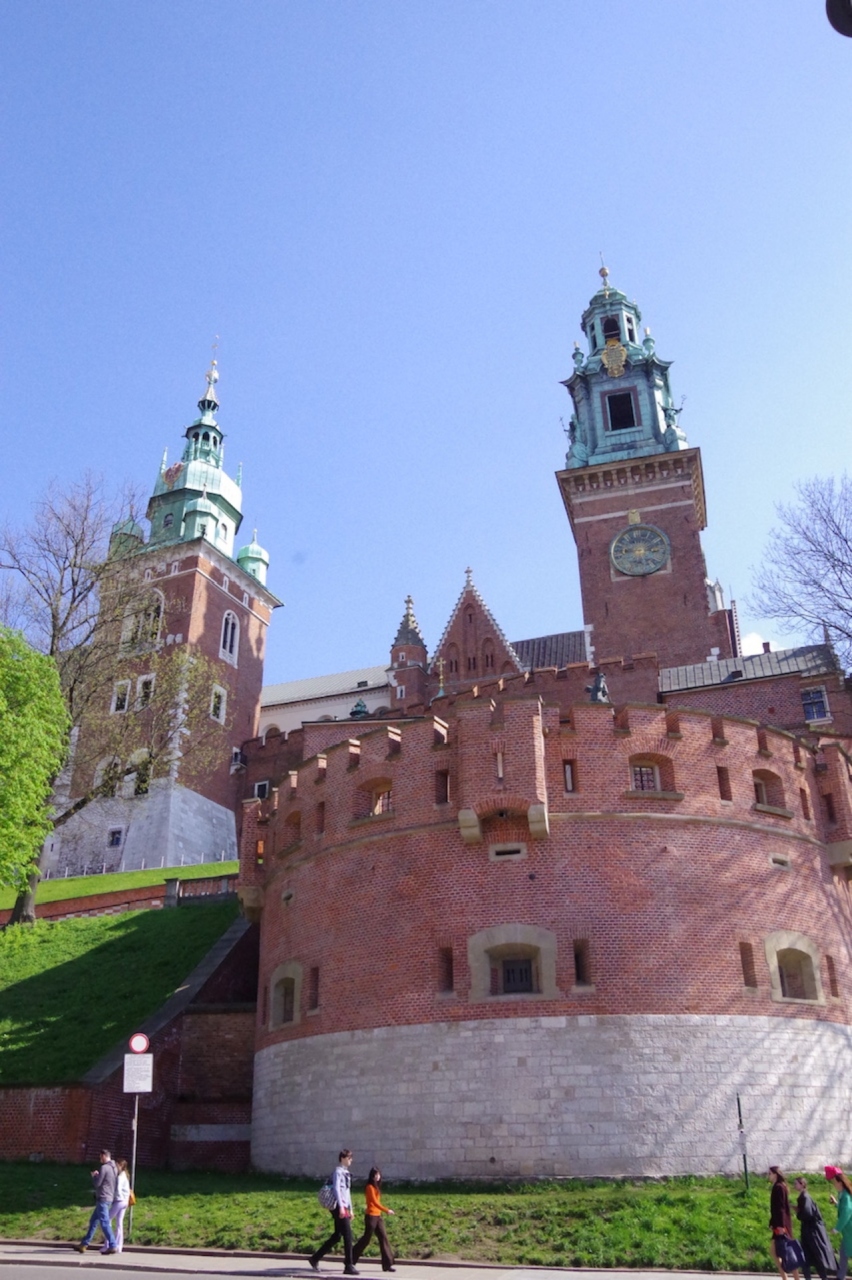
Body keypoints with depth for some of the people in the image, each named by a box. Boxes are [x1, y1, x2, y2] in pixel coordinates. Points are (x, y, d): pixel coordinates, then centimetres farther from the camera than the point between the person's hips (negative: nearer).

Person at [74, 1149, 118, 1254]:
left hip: (103, 1199, -10)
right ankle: (84, 1244, 25)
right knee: (93, 1221, 18)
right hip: (109, 1198, 10)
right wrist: (98, 1175, 12)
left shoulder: (104, 1168, -16)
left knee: (104, 1223, -8)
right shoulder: (113, 1168, 12)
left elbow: (97, 1183, -14)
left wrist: (94, 1176, 5)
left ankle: (113, 1247, -9)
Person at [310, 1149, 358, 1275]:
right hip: (339, 1207, -9)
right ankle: (349, 1266, -2)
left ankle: (315, 1258, 22)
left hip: (344, 1208, 9)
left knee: (336, 1236, 13)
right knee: (348, 1236, -8)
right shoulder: (338, 1172, -10)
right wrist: (341, 1207, -25)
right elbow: (336, 1189, -19)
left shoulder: (346, 1172, 18)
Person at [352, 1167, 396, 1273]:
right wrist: (386, 1210, -24)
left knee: (384, 1238, 2)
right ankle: (351, 1260, 13)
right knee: (366, 1239, -1)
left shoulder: (376, 1187, 15)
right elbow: (374, 1202, -21)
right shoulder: (370, 1187, -12)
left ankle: (387, 1264, 1)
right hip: (371, 1216, -9)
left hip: (377, 1216, 9)